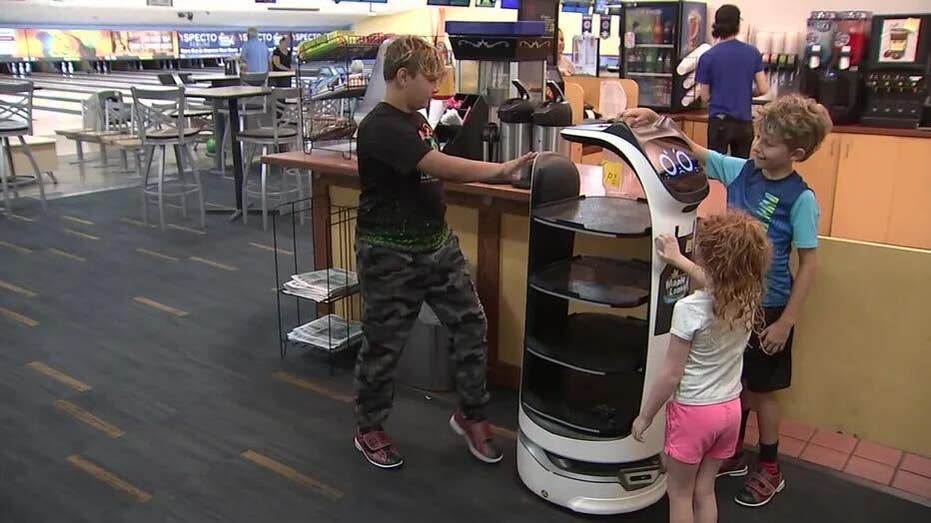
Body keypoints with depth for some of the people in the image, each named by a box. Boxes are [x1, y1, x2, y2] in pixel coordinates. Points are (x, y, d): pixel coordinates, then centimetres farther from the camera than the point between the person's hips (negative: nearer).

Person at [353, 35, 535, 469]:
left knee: (470, 324, 7)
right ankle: (369, 430, 26)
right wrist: (500, 170, -29)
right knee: (383, 344, 6)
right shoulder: (381, 127, -20)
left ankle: (471, 414, 24)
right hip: (391, 254, -8)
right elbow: (441, 166, -30)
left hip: (437, 243, 8)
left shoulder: (416, 120, 10)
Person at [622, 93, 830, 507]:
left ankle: (770, 471, 30)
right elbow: (692, 150, 2)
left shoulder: (800, 198, -17)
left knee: (760, 390, 10)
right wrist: (657, 120, -15)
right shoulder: (739, 170, -3)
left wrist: (785, 322, -14)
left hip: (767, 306, -5)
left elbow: (809, 264, -14)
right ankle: (733, 455, 38)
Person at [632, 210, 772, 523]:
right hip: (729, 409, 6)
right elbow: (715, 285, 19)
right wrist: (677, 259, 28)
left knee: (679, 493, 14)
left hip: (692, 412, -6)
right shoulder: (748, 299, -7)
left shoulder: (689, 309, -26)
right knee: (705, 490, 21)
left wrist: (645, 416, -6)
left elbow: (671, 375, -19)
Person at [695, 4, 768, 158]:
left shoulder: (708, 57, -7)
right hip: (744, 122, 3)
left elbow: (705, 96, -2)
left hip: (719, 121, -2)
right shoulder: (753, 53, 0)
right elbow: (763, 89, 1)